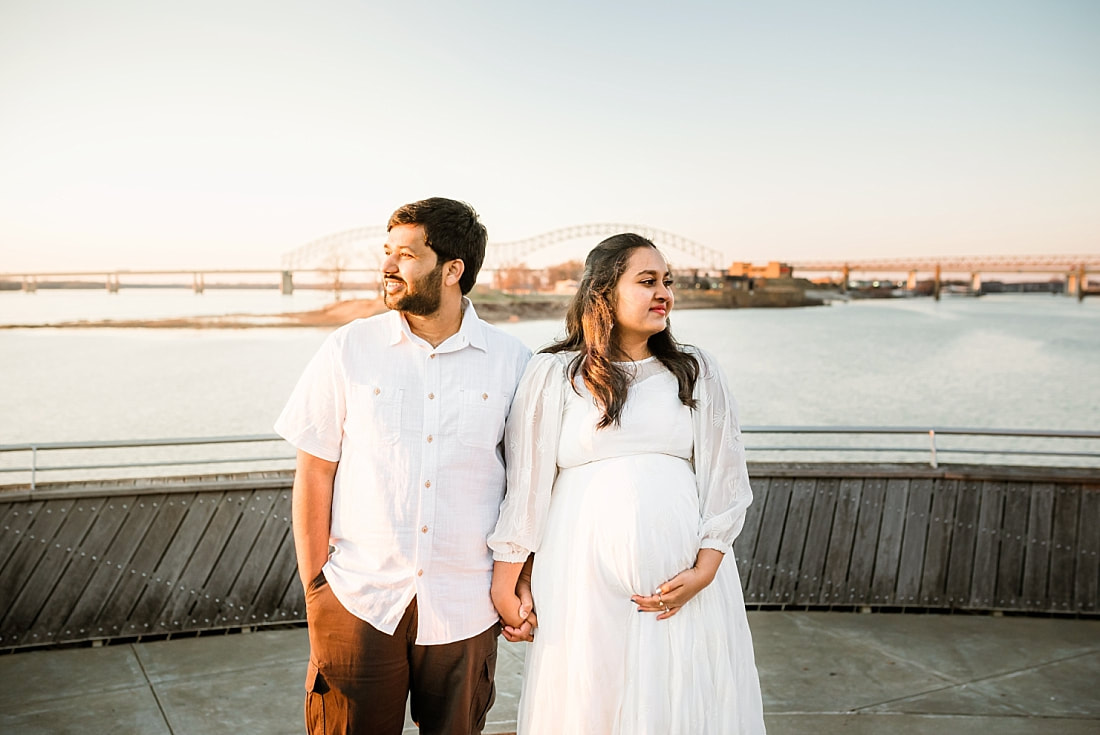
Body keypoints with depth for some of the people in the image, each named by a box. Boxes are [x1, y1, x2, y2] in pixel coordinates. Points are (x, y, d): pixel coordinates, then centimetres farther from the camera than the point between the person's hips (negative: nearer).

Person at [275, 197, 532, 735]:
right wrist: (314, 587, -1)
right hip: (357, 603, 0)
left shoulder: (512, 362, -2)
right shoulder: (347, 351, -2)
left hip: (463, 609, 1)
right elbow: (314, 474, 1)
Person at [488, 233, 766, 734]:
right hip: (585, 578, -2)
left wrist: (705, 570, -4)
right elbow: (525, 483, 3)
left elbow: (724, 479, 7)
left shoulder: (698, 374, 9)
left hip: (681, 582, 2)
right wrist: (507, 581, 3)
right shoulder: (554, 374, 1)